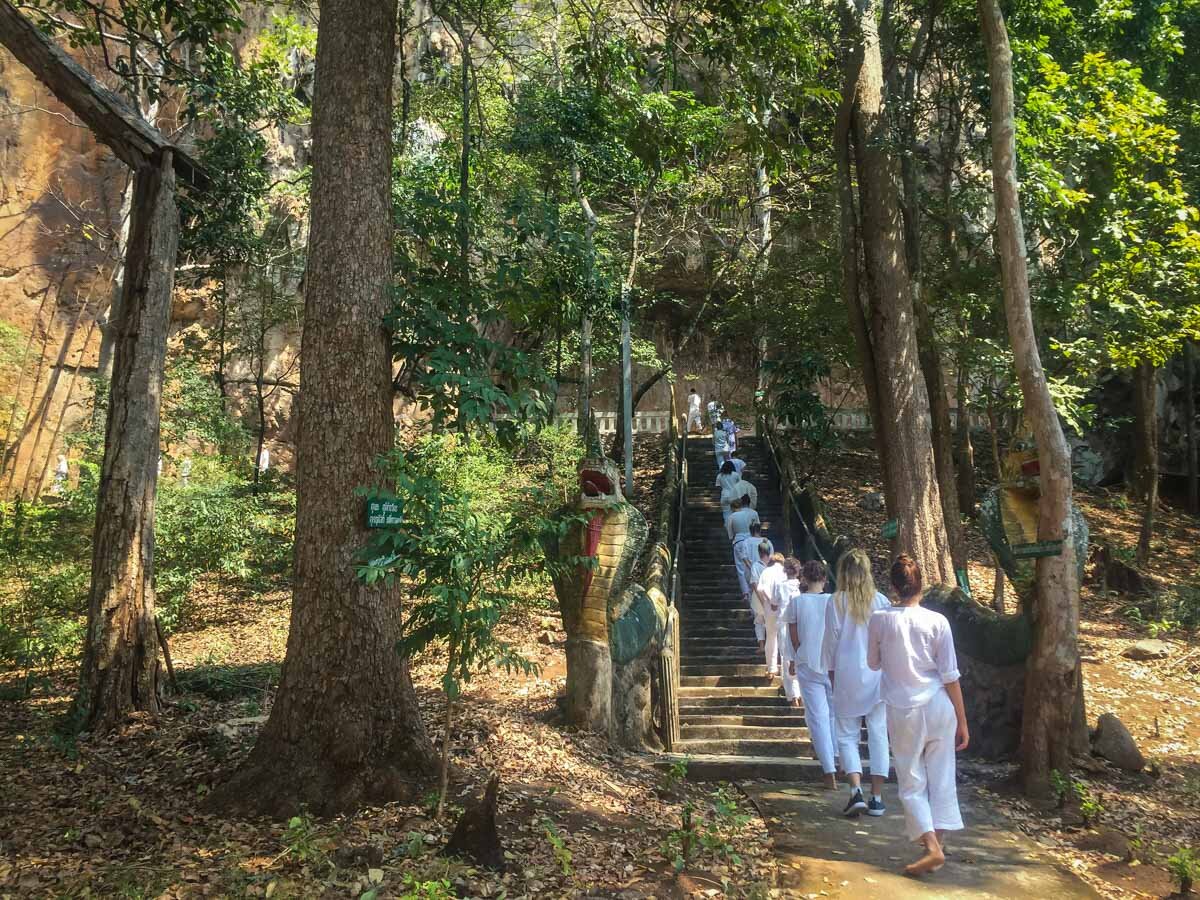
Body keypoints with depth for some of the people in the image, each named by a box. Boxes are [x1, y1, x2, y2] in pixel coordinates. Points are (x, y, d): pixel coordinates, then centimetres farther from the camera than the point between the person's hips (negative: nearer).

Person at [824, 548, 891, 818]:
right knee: (878, 735, 8)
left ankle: (856, 791, -6)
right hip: (878, 674, 2)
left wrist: (832, 673, 9)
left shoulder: (836, 602, -6)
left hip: (848, 675, -2)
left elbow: (831, 640, -2)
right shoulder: (881, 601, -1)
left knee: (846, 735, 8)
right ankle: (877, 798, 11)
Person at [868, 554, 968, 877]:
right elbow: (950, 676, -4)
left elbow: (873, 663, 8)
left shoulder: (879, 619, -8)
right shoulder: (937, 621, -7)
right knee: (942, 779, 13)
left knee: (912, 783, 8)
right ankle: (937, 840, 18)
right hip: (939, 707, 1)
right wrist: (962, 721, 4)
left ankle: (932, 846, -4)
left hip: (903, 711, -1)